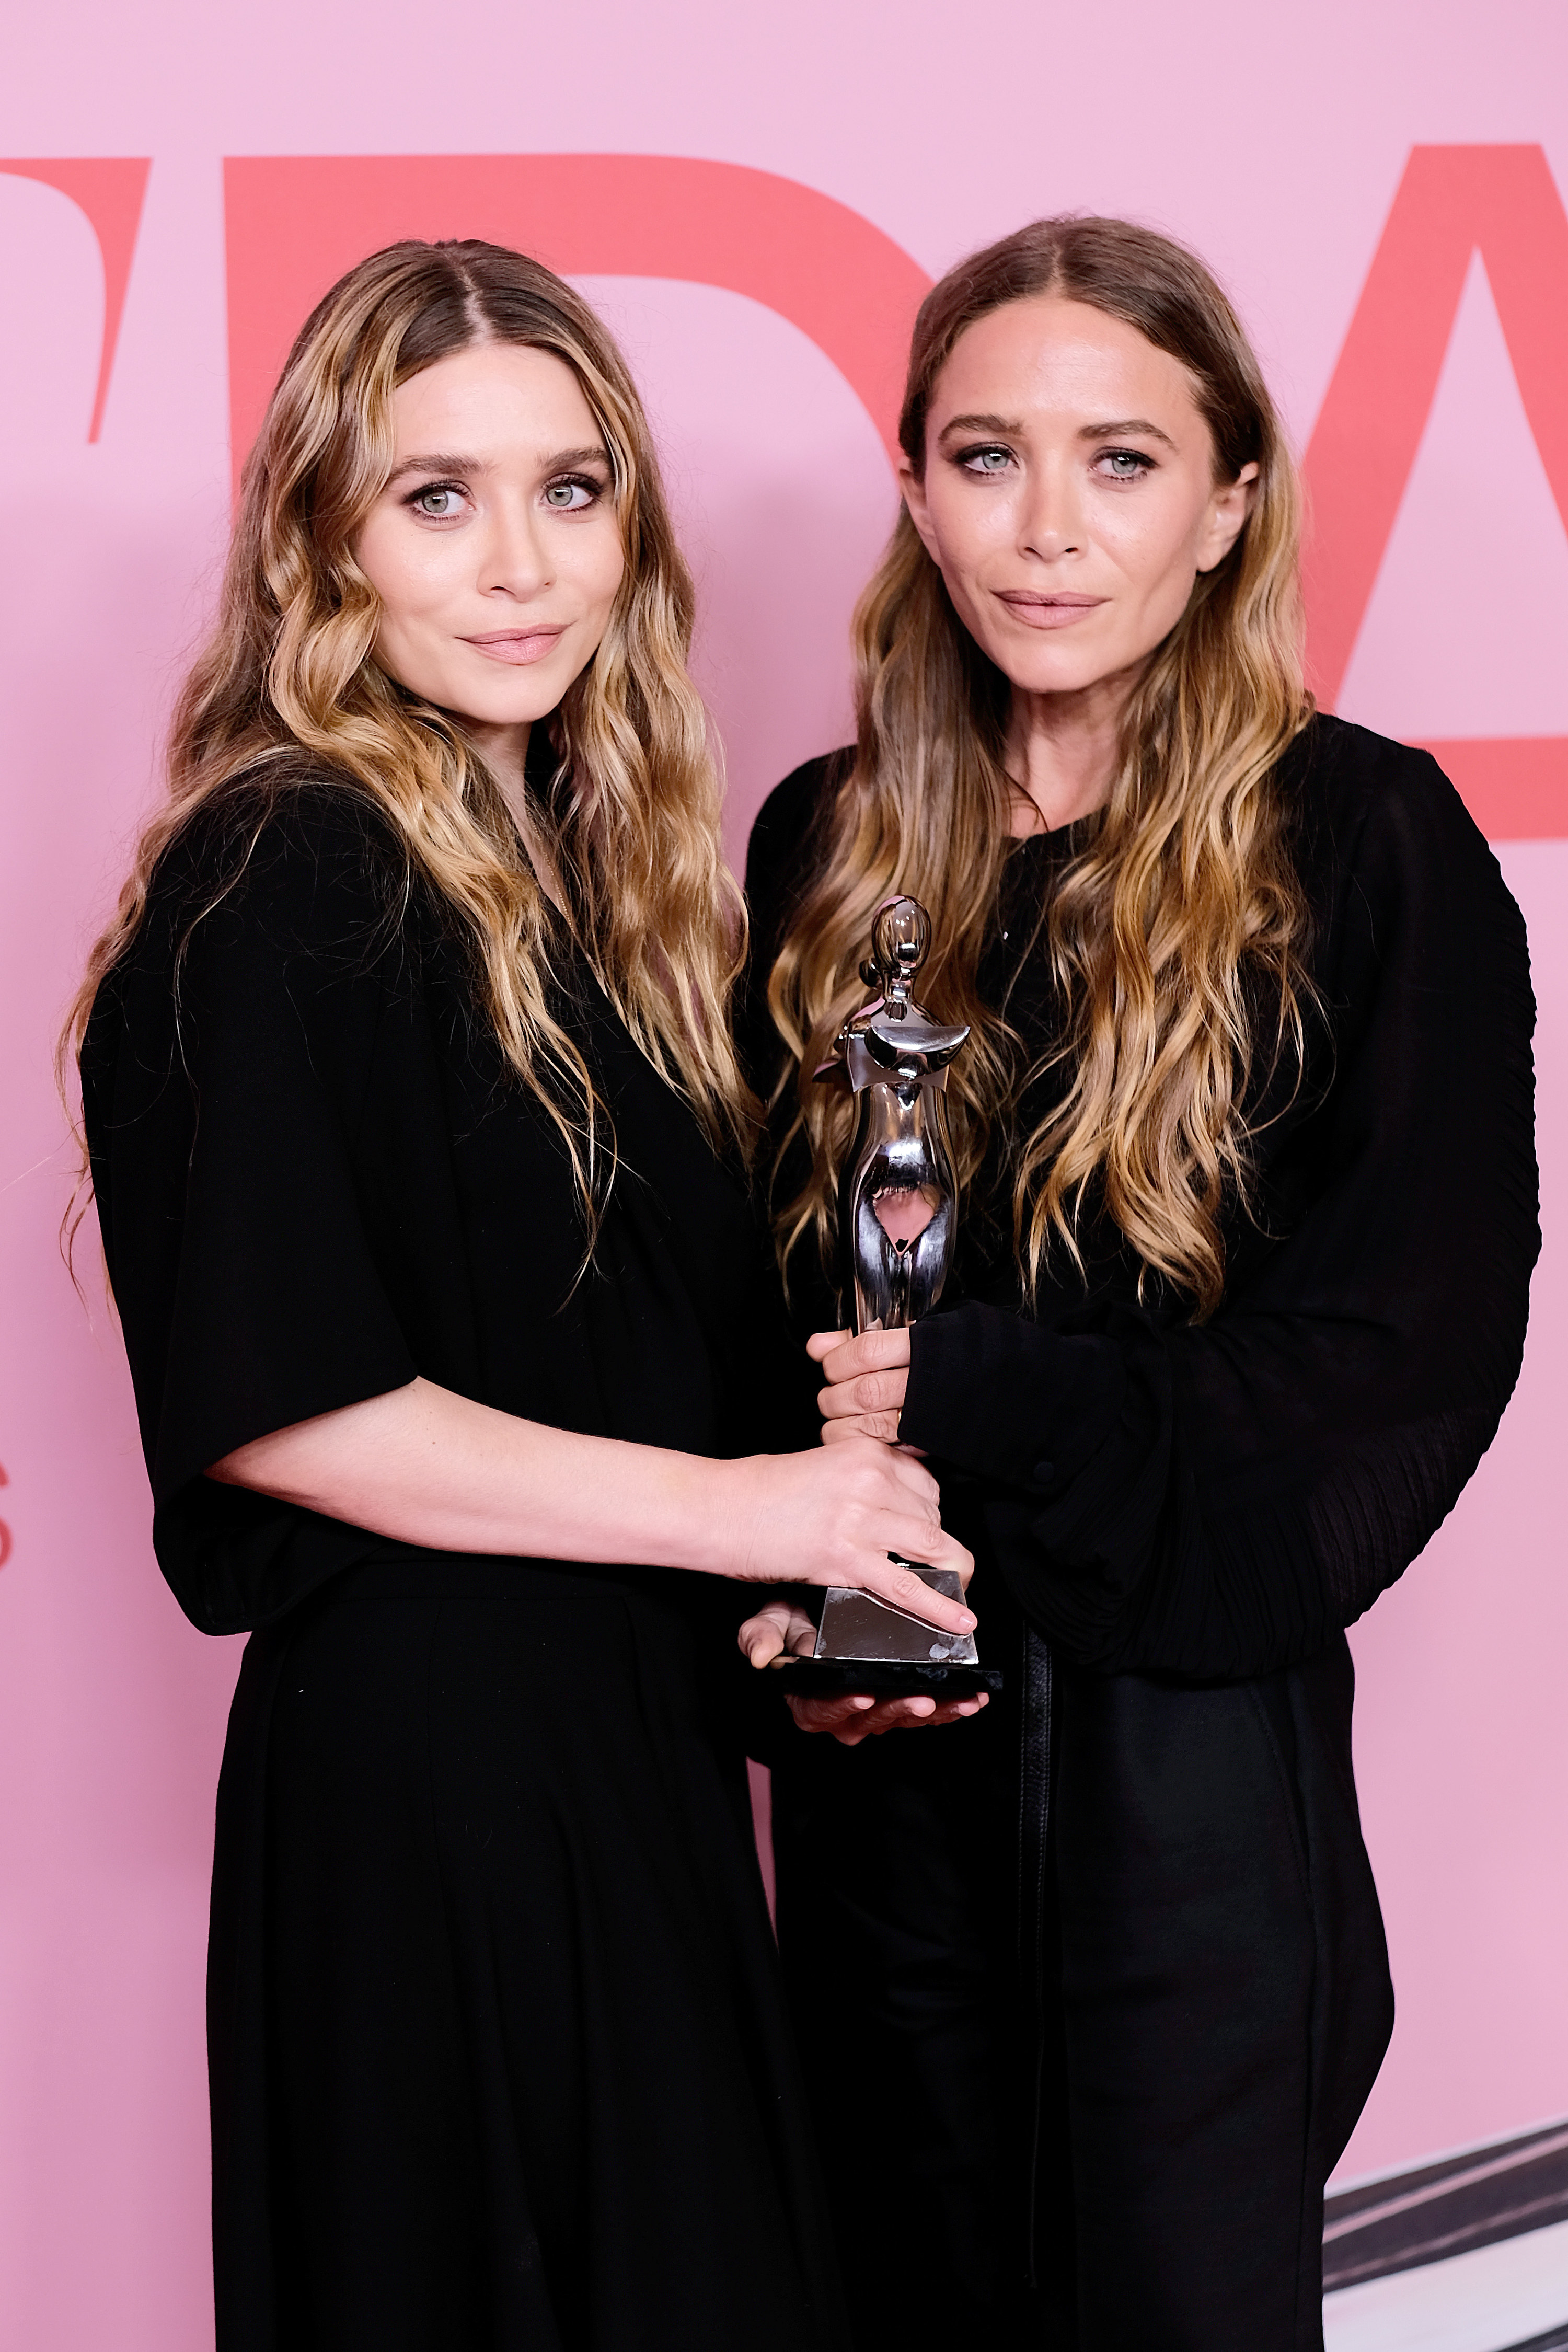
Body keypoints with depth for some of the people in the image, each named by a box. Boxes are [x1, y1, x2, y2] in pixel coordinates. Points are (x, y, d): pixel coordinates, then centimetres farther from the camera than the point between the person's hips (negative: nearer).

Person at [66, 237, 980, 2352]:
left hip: (641, 1741, 8)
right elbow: (261, 1404, -19)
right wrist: (730, 1506, -16)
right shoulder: (281, 882, -14)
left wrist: (813, 1583, 3)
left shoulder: (581, 857, 11)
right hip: (427, 1762, -8)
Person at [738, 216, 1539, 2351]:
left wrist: (974, 1399, -13)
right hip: (880, 1752, 4)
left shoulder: (1364, 843, -7)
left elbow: (1407, 1349, -8)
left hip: (1195, 1746, -3)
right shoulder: (825, 848, 4)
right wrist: (784, 1573, -7)